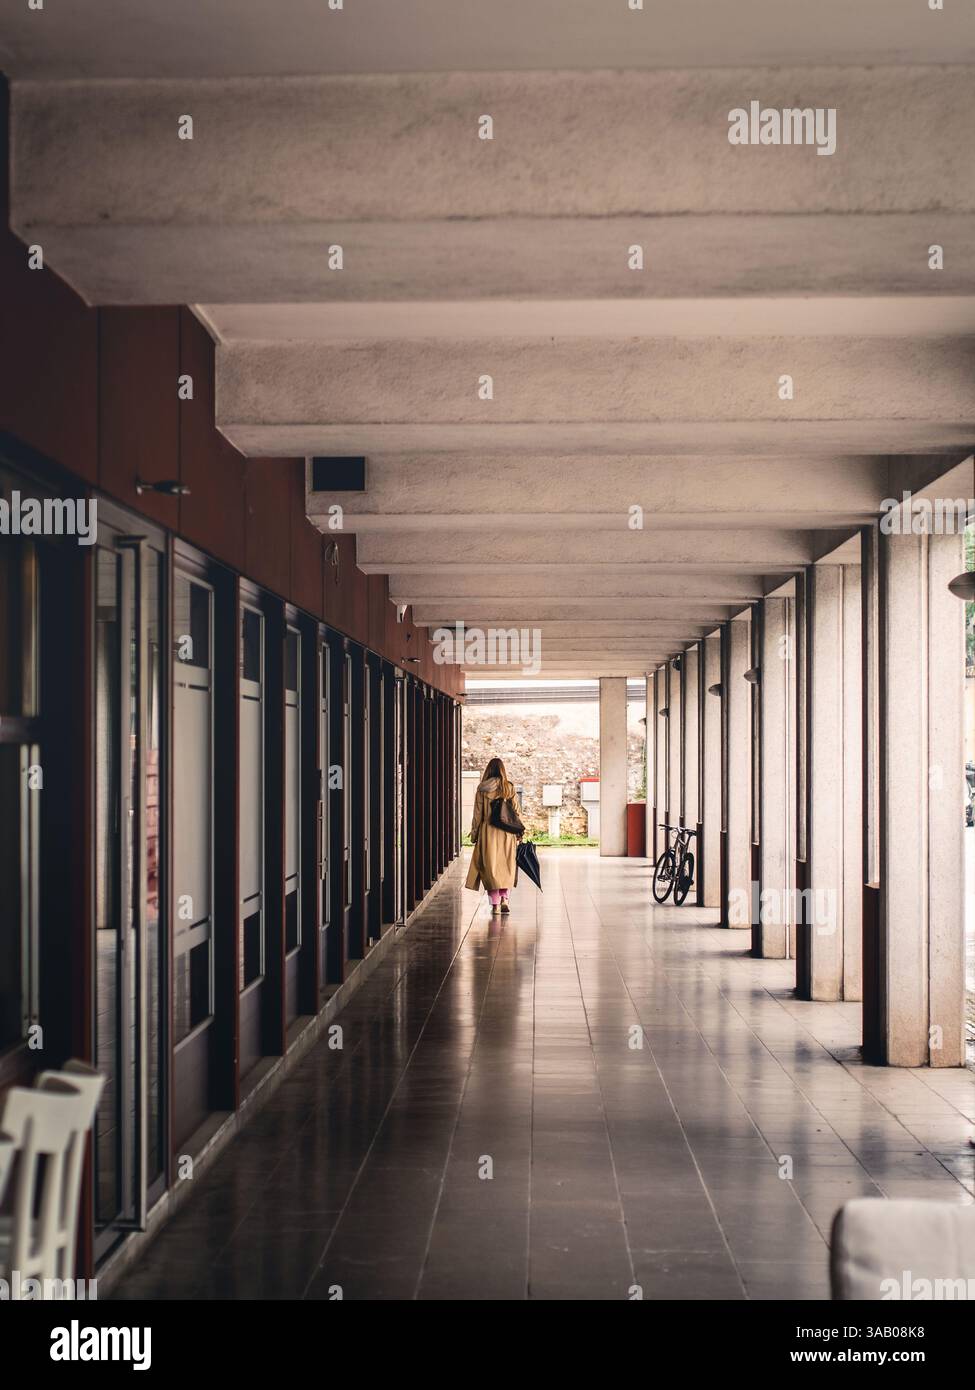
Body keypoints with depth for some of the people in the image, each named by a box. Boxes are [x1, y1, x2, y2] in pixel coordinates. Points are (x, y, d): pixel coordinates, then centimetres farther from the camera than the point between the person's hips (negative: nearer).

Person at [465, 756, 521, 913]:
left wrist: (474, 833, 9)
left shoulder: (482, 789, -3)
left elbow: (478, 814, 1)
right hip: (506, 833, 1)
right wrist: (519, 832, 9)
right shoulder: (509, 788, -2)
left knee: (490, 866, 5)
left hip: (487, 831, 0)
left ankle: (495, 904, 2)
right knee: (507, 867, 12)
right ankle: (504, 898, -4)